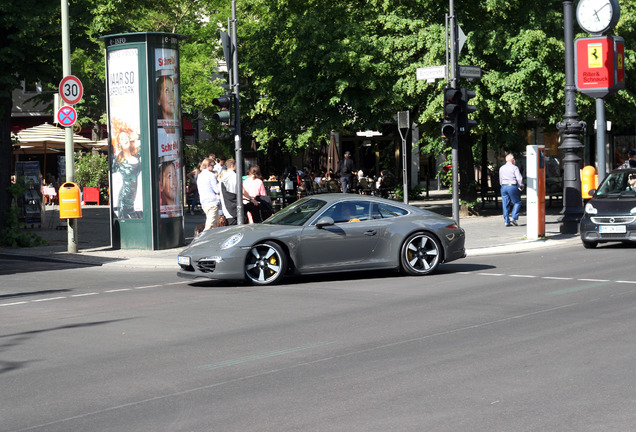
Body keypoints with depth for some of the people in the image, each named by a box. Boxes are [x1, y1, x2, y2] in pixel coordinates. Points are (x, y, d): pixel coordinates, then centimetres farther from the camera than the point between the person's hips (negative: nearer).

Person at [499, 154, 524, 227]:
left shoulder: (501, 168, 11)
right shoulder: (515, 168, -5)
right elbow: (519, 178, -10)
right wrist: (521, 186, 2)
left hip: (504, 187, 5)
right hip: (513, 186, -5)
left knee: (505, 205, 6)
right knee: (517, 203, 6)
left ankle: (506, 221, 4)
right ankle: (514, 218, -7)